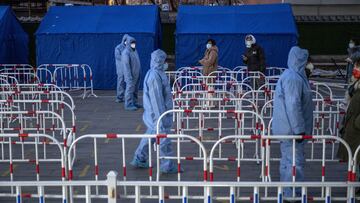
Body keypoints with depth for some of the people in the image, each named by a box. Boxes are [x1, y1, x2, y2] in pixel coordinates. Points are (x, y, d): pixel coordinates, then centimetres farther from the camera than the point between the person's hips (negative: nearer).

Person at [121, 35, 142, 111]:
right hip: (131, 75, -9)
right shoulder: (125, 52, -17)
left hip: (136, 74, 9)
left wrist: (139, 72, 16)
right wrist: (129, 77, -22)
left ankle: (134, 103, 25)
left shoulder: (134, 50, 10)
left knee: (135, 90, 15)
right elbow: (126, 65, -19)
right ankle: (128, 105, 3)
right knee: (130, 89, -3)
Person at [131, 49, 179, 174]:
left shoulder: (157, 74, 10)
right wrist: (161, 119, -23)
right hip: (158, 113, -10)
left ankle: (139, 160, 29)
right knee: (164, 140, 0)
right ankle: (167, 166, 11)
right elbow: (156, 99, -24)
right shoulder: (154, 76, -22)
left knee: (150, 136, 19)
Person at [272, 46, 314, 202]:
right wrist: (299, 129, -21)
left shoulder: (291, 75, 12)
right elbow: (293, 105, -25)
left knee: (288, 159, 18)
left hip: (287, 128, 11)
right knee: (295, 161, -3)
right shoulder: (293, 79, -21)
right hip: (292, 128, -11)